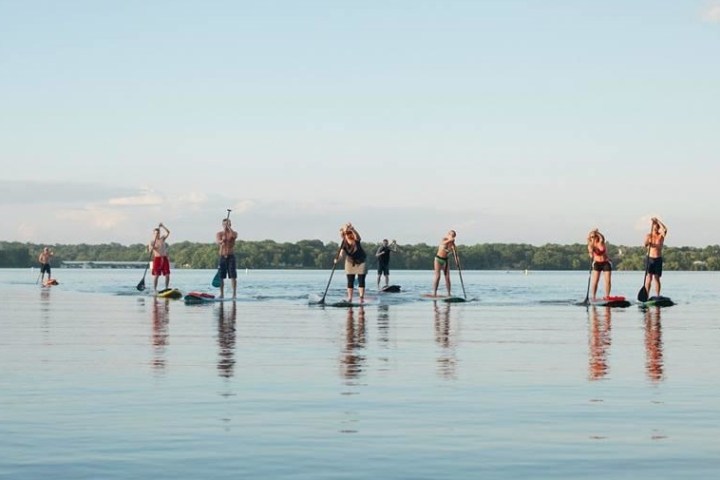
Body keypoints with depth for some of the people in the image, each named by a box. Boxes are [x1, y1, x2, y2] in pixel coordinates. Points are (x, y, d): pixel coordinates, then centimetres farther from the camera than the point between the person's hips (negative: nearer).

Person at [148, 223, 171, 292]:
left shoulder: (162, 239, 12)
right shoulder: (152, 242, 1)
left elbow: (168, 232, 3)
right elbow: (150, 250, -15)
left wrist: (162, 226, -7)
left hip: (165, 258, 4)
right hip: (157, 259, -4)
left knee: (167, 275, 0)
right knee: (156, 275, -3)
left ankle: (166, 288, 8)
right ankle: (155, 289, 1)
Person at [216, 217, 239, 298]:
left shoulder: (233, 233, 3)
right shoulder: (219, 233, 6)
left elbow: (234, 236, -22)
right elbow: (217, 241, -14)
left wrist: (229, 227, -19)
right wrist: (221, 241, -37)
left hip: (231, 256, -1)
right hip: (222, 257, 1)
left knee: (233, 276, -7)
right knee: (221, 277, 1)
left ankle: (234, 294, -6)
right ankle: (222, 294, 8)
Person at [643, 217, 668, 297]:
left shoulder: (661, 236, 4)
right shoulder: (649, 236, 4)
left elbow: (665, 229, -17)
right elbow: (645, 244, -12)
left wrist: (657, 221, -18)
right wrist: (647, 243, -36)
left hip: (658, 259, 1)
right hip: (650, 258, -1)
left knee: (657, 278, 3)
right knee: (649, 277, -7)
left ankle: (657, 296, 6)